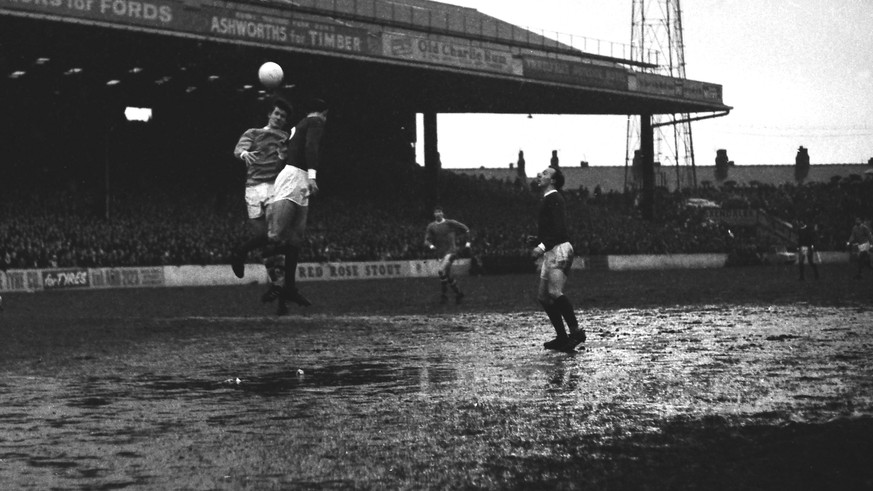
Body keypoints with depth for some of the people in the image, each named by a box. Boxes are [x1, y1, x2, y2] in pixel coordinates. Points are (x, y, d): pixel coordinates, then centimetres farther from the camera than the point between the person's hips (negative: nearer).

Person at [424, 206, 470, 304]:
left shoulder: (450, 223, -2)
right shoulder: (431, 226, 7)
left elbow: (466, 229, 8)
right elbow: (426, 240, 4)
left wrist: (468, 242, 6)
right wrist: (431, 245, -17)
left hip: (451, 251, -5)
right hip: (440, 253, 5)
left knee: (442, 271, -23)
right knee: (448, 275, 10)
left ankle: (443, 295, -14)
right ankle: (458, 293, 28)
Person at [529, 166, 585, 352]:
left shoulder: (553, 199, -8)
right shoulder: (548, 200, 22)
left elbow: (559, 228, -19)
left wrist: (542, 246, -25)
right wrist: (537, 239, 16)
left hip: (559, 250, -11)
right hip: (552, 252, 11)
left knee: (554, 292, -23)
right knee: (543, 296, 9)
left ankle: (576, 331, -24)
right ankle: (562, 338, 9)